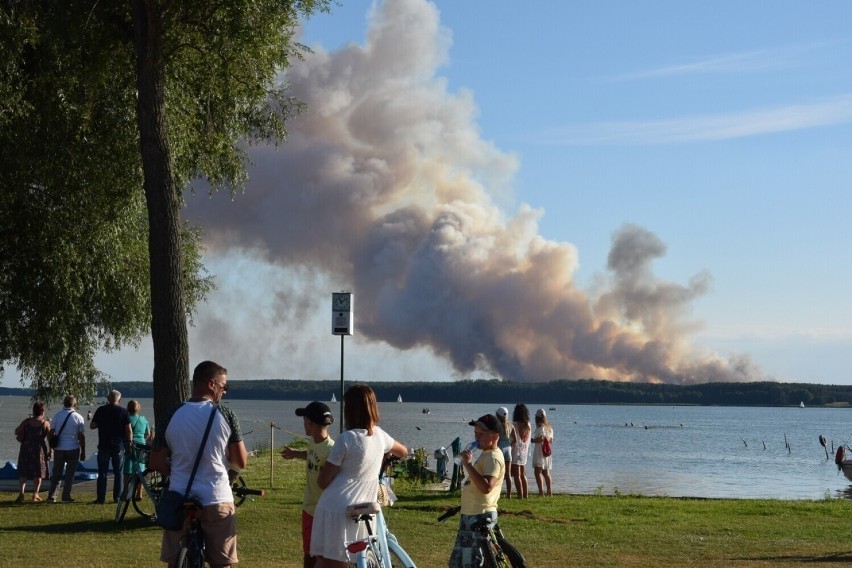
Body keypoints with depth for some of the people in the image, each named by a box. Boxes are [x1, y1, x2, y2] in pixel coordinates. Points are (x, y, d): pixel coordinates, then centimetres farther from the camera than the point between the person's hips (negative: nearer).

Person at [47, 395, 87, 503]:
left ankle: (51, 496, 8)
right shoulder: (78, 417, -4)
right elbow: (81, 436, -4)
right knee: (70, 473, 5)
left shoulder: (57, 415, 0)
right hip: (73, 449, -2)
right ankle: (66, 497, 3)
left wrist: (52, 447, 9)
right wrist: (83, 452, 3)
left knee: (56, 473, 11)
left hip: (58, 449, 2)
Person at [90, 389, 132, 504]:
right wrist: (129, 443, 3)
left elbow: (92, 426, 3)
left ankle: (101, 498, 3)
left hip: (104, 446, 0)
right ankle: (117, 497, 7)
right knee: (118, 473, 8)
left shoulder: (101, 410, -2)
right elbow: (129, 430, -5)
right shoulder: (123, 411, -3)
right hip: (119, 447, 0)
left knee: (102, 473, 5)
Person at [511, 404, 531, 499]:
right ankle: (525, 495, 16)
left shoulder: (515, 425, -13)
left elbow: (514, 440, -17)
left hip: (516, 451, -7)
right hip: (524, 452, 7)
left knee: (516, 475, -5)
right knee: (523, 475, 15)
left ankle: (520, 495, -10)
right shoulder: (528, 425, 7)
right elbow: (528, 440, 10)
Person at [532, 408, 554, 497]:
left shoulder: (540, 427, -13)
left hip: (540, 451, -9)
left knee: (538, 472, -10)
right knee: (546, 473, 16)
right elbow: (551, 441, 14)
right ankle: (549, 491, 18)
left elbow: (540, 439, -21)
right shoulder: (549, 428, 12)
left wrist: (532, 440, -5)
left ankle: (541, 491, -19)